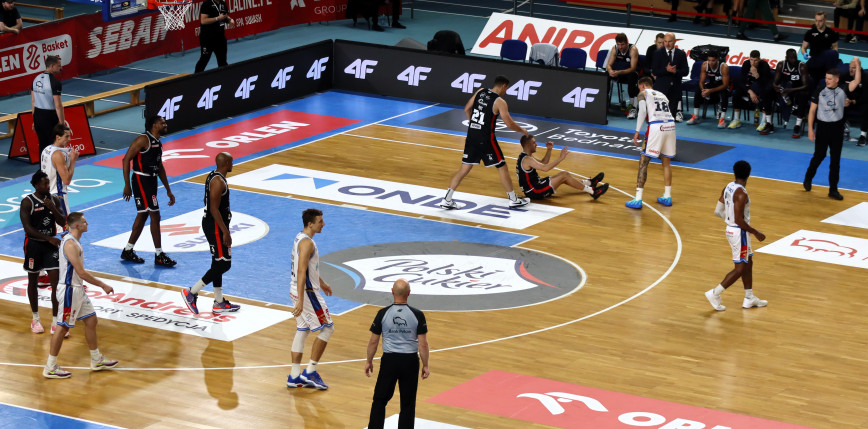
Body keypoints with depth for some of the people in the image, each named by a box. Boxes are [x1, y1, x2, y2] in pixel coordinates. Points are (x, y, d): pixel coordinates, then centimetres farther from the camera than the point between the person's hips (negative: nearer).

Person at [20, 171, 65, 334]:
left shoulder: (54, 200, 1)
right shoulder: (27, 202, -13)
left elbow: (62, 222, 1)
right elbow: (28, 228, -19)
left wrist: (53, 208, -15)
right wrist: (49, 238, -23)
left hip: (51, 244, 3)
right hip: (34, 245, -3)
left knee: (56, 282, -5)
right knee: (33, 281, 10)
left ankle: (55, 320, 2)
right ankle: (35, 319, 26)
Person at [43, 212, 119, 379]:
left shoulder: (74, 241, 10)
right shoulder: (70, 244, -23)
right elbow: (81, 272, -24)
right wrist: (102, 285, -18)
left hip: (77, 289, 10)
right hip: (69, 290, -10)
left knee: (91, 320, 15)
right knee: (63, 327, -3)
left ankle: (97, 360, 26)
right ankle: (50, 368, 4)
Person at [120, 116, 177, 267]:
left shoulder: (158, 143, 14)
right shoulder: (143, 140, -14)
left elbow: (160, 168, 23)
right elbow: (126, 159, -16)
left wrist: (168, 190, 23)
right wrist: (127, 185, -20)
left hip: (151, 181, 10)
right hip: (141, 180, -10)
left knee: (142, 216, 14)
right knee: (155, 216, -9)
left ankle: (128, 251, 24)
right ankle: (159, 255, -5)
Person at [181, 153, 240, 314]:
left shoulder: (213, 176, 9)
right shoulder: (219, 182, -21)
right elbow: (214, 209, -24)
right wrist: (225, 232, -23)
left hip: (210, 223, 11)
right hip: (216, 226, -11)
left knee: (218, 264, 14)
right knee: (223, 264, -6)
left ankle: (219, 303, 20)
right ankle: (191, 292, -2)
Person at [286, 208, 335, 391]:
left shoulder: (300, 237, 11)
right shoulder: (307, 242, -21)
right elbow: (301, 271, -27)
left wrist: (321, 283, 38)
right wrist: (300, 300, -31)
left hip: (298, 291, 10)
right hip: (306, 292, -10)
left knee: (302, 331, 12)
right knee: (327, 328, -2)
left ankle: (294, 376, 13)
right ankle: (310, 372, -2)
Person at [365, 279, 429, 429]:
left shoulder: (383, 314, -6)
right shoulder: (417, 315, -7)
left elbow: (373, 341, 0)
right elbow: (423, 344, -5)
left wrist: (369, 361, 13)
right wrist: (425, 366, 6)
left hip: (389, 360, 0)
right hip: (410, 361, 0)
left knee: (380, 400, 11)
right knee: (408, 404, 9)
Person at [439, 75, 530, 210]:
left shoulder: (480, 92, 7)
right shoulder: (499, 102, -10)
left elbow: (467, 109, 16)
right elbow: (510, 124, -11)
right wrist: (523, 131, 7)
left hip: (472, 136, 6)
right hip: (486, 138, -6)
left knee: (464, 168, 11)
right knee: (501, 167, 8)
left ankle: (447, 200, 8)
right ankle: (513, 200, 15)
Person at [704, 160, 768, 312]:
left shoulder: (728, 188, 2)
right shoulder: (741, 194, -24)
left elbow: (718, 211, 8)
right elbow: (739, 220, -26)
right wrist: (756, 233, -17)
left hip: (730, 229, 9)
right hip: (739, 232, -9)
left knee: (748, 262, 19)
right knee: (739, 268, -1)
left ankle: (749, 298, 26)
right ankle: (714, 294, 1)